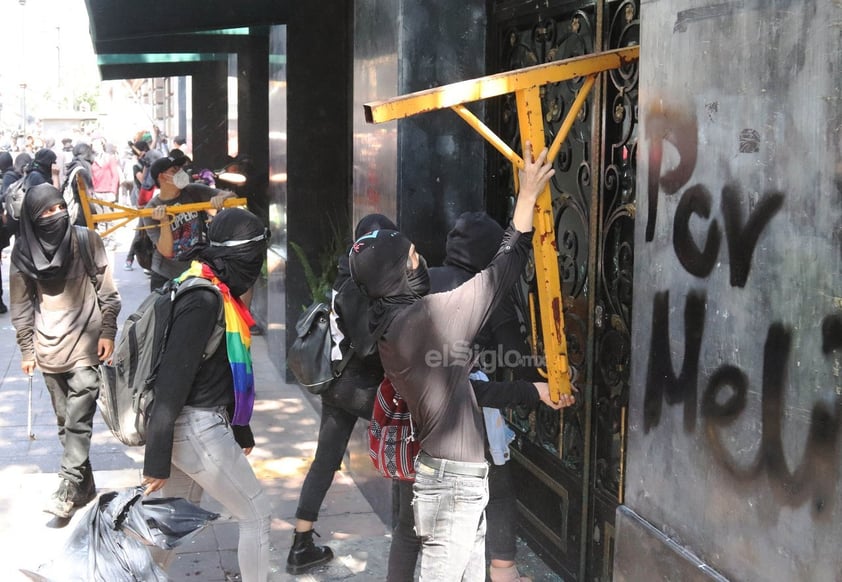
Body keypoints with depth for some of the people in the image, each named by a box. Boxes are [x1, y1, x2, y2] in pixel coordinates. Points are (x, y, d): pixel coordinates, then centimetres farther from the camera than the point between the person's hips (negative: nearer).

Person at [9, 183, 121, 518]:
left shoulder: (86, 240, -5)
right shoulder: (23, 250, 0)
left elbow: (107, 290, -1)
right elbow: (21, 304, 6)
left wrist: (108, 332, -6)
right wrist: (27, 349, 7)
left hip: (85, 342, -3)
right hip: (49, 346, 3)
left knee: (78, 417, -9)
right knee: (65, 419, 9)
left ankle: (70, 485, -3)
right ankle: (85, 485, 20)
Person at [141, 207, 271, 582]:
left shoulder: (216, 294, 9)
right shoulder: (204, 301, -21)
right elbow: (172, 382, -24)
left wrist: (241, 431, 24)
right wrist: (156, 462, -22)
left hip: (205, 424, 9)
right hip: (197, 430, -9)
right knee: (256, 515, 6)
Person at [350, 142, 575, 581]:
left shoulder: (394, 327, 7)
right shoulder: (429, 316, -21)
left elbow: (468, 381, 14)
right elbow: (504, 270, -13)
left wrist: (534, 390, 17)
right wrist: (528, 195, -7)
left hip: (458, 477, 9)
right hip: (453, 480, -9)